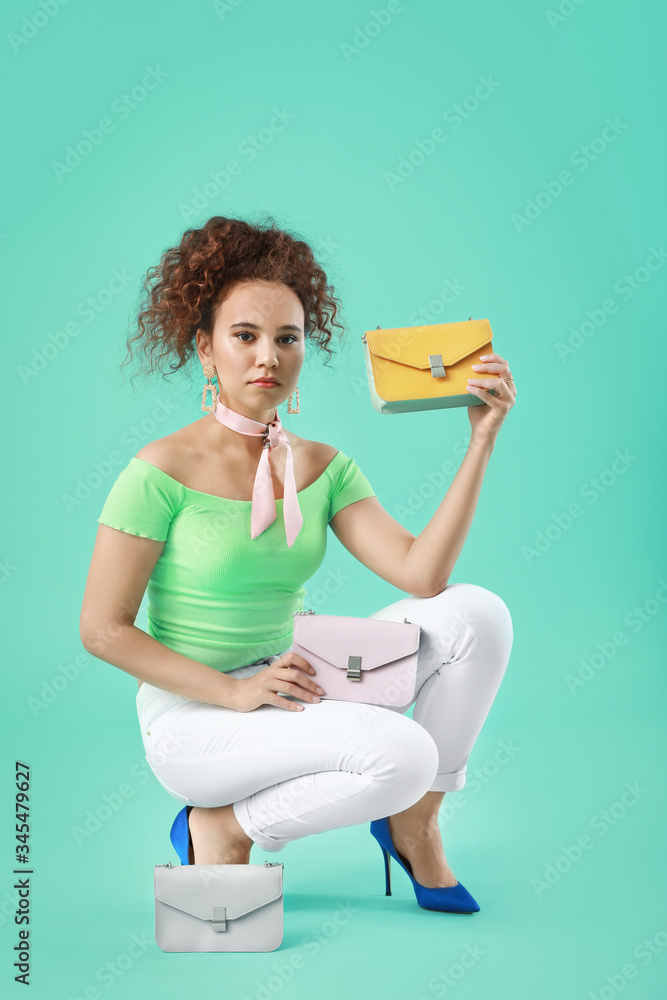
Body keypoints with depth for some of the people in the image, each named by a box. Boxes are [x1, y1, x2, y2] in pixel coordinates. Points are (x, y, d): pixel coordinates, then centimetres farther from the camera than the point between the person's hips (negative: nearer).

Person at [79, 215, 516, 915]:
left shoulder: (324, 468, 3)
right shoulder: (163, 471, -13)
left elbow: (421, 573, -10)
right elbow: (102, 629, -13)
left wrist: (481, 441, -15)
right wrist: (236, 691, -20)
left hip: (286, 692, 6)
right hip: (191, 714, -6)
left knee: (477, 613, -11)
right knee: (401, 752, -28)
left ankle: (413, 826, 4)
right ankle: (222, 828, -3)